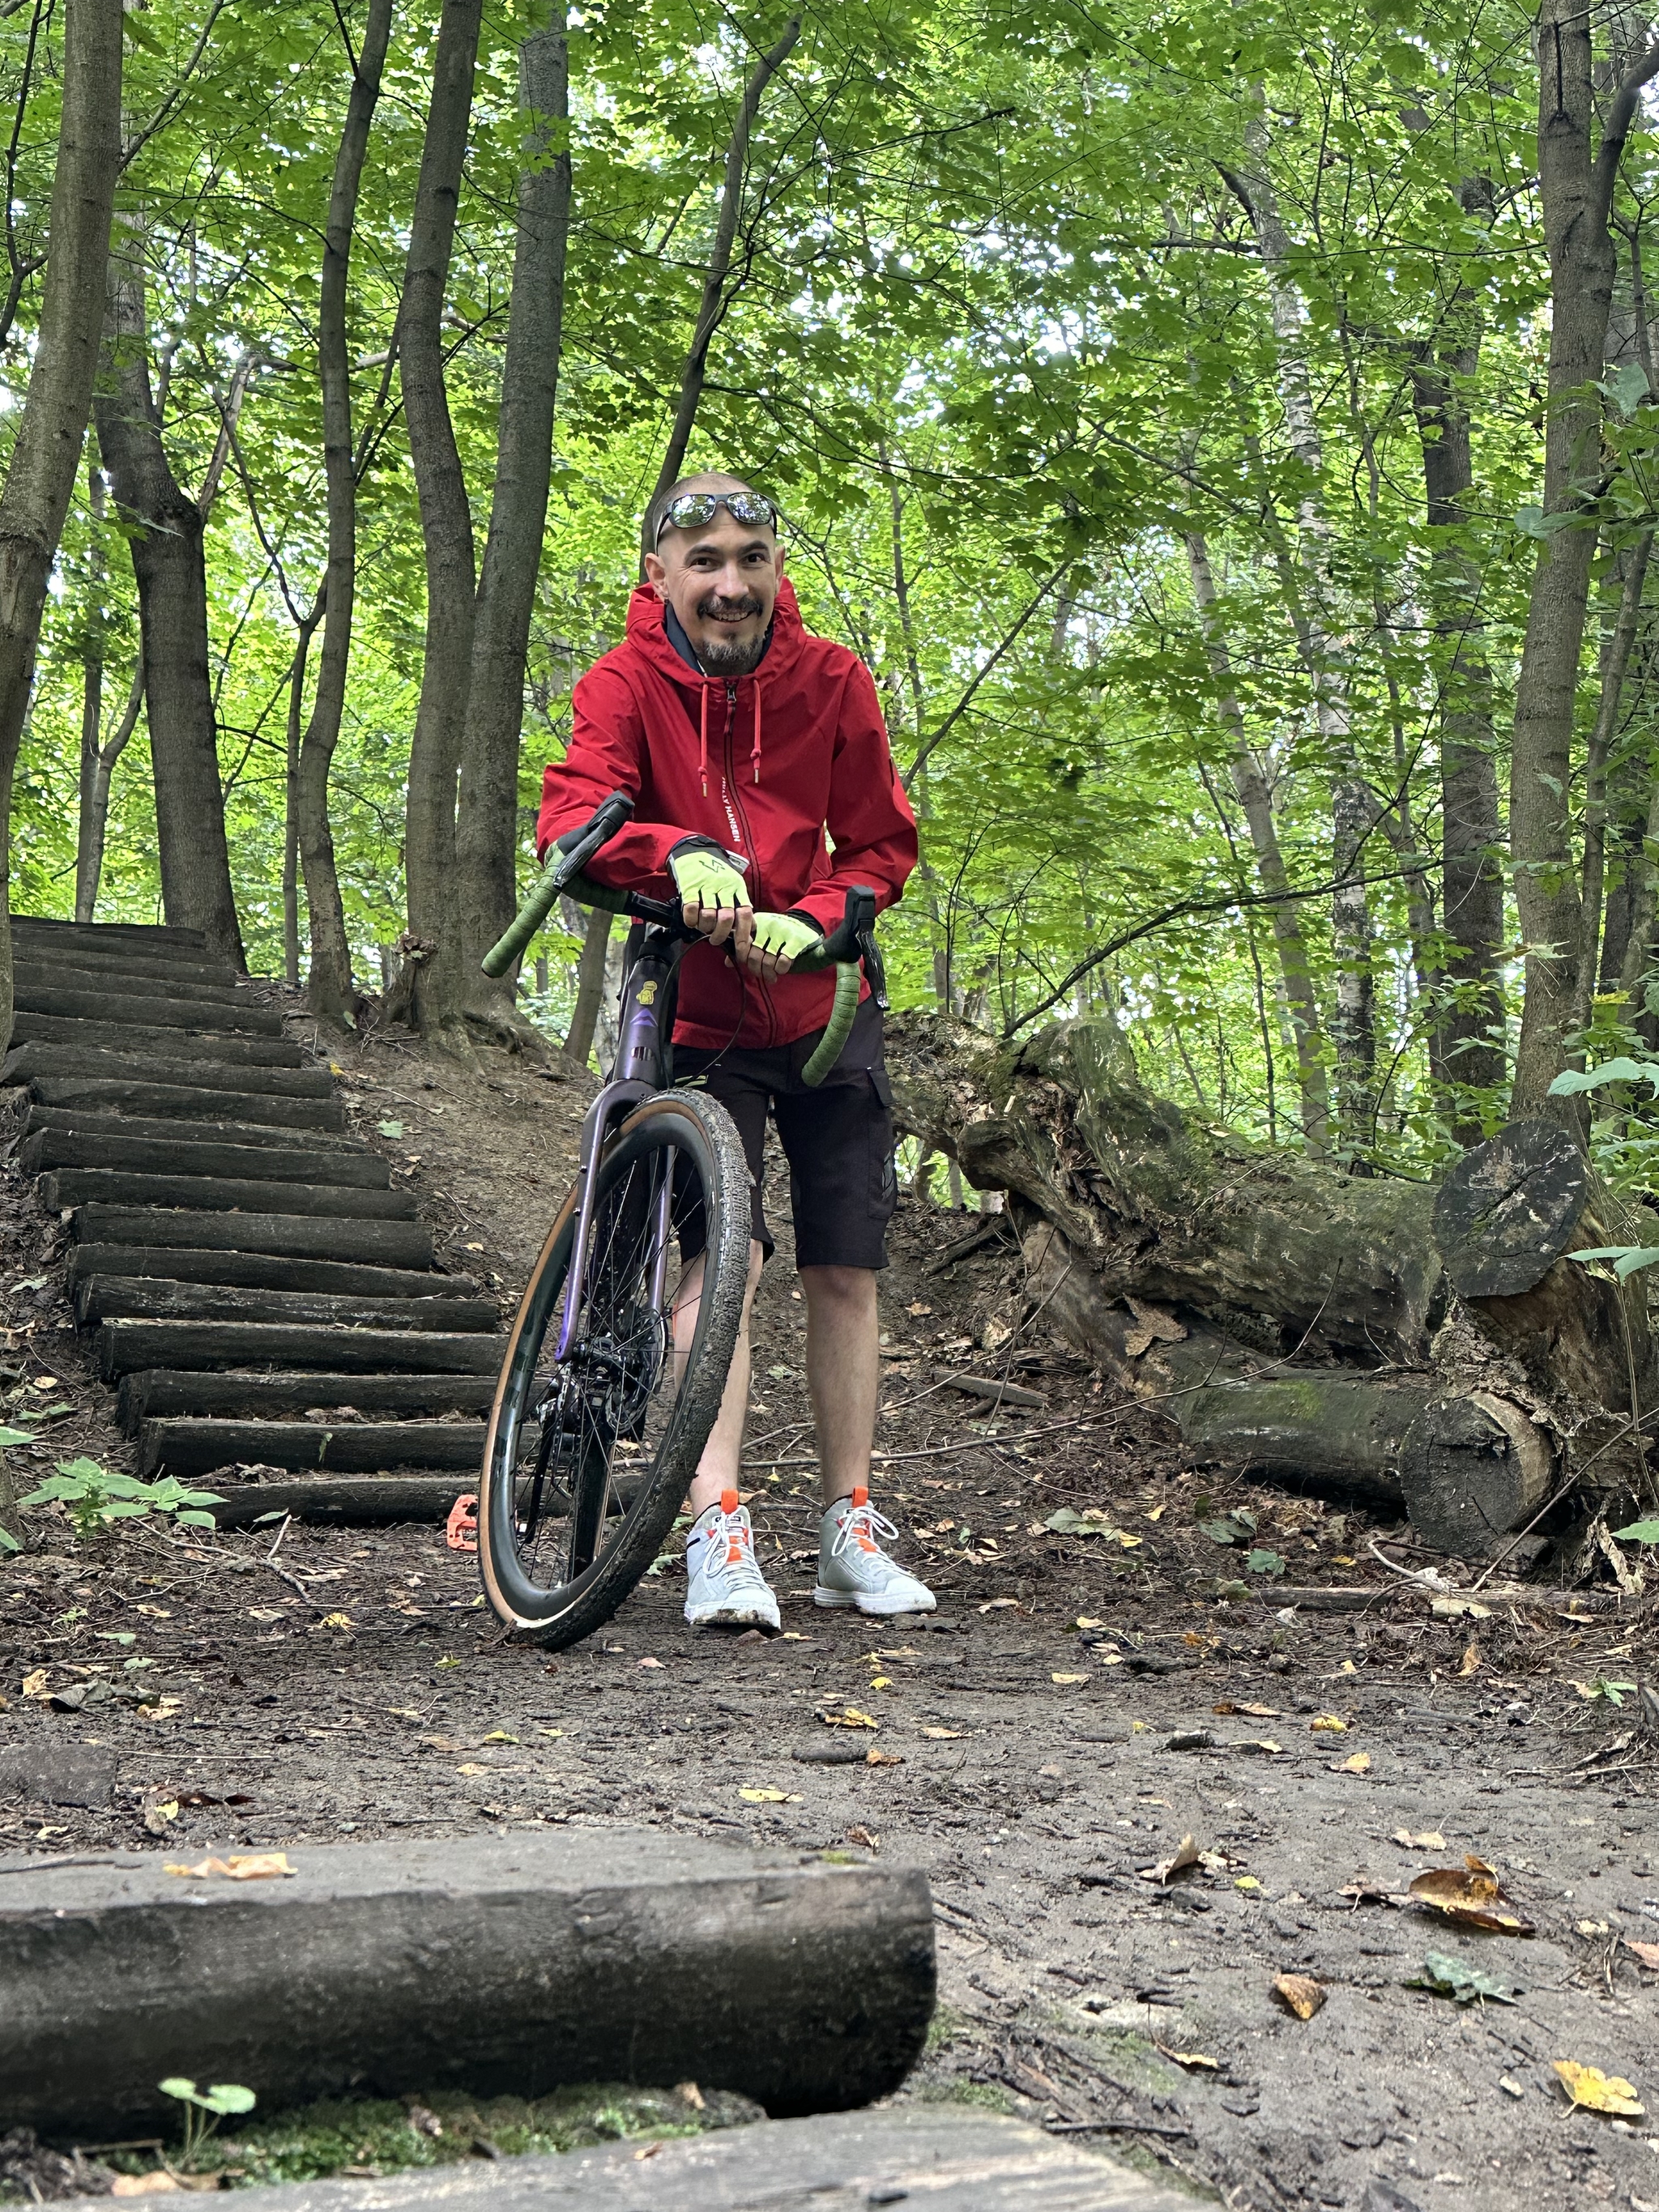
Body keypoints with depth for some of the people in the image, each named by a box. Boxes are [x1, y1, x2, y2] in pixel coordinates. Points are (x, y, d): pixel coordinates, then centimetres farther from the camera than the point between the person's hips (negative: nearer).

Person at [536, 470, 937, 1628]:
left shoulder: (830, 680, -5)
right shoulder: (625, 684, -11)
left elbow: (883, 844, -1)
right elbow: (570, 820, -26)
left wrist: (813, 921, -21)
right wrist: (678, 850, -46)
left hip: (826, 1012, 3)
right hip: (700, 1018, -2)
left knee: (845, 1271, 6)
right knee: (721, 1252, -18)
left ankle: (851, 1531, 19)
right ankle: (719, 1533, -15)